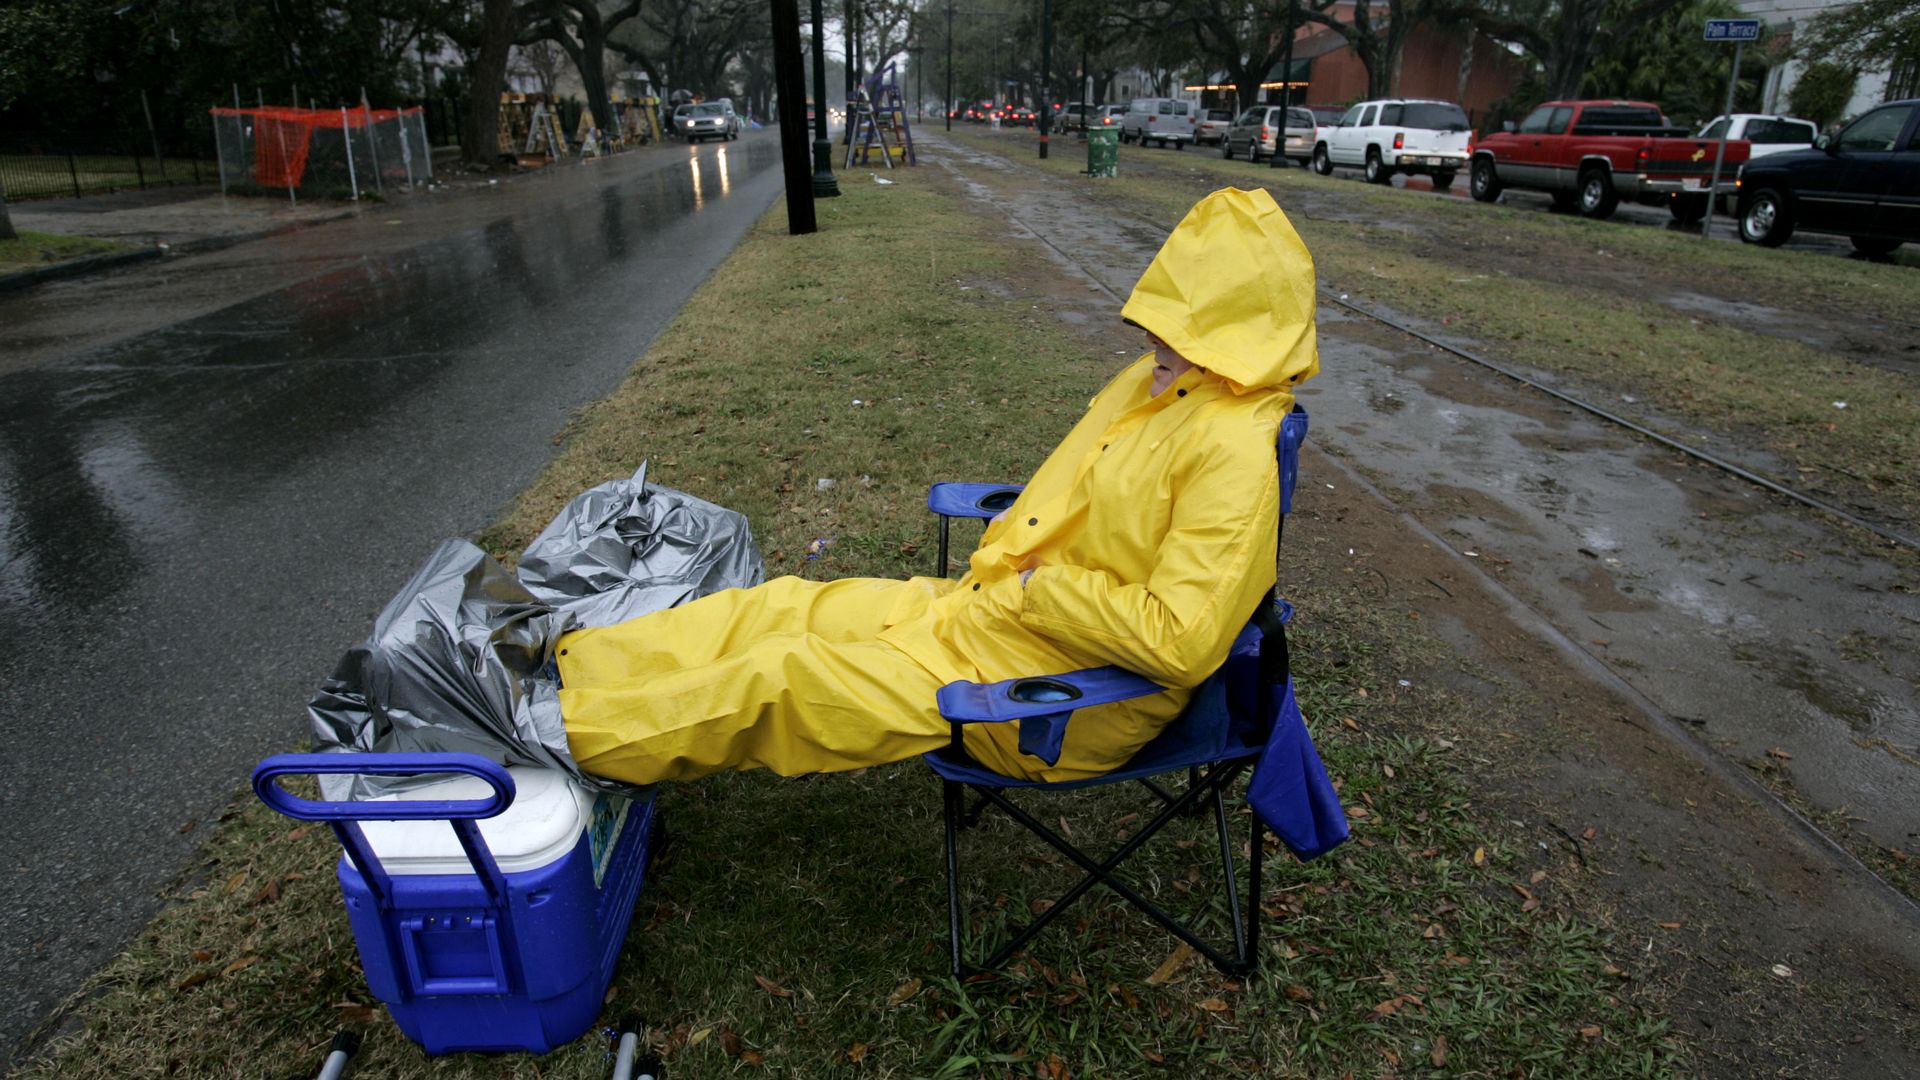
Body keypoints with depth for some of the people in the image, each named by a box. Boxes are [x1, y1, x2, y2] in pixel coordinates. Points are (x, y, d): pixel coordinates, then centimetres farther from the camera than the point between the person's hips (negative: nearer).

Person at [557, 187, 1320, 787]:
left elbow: (1179, 639, -30)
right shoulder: (1151, 384, 5)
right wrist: (1001, 566, 2)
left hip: (1056, 707, -8)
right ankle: (558, 669, 16)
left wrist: (1037, 589, -20)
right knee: (785, 607, 4)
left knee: (784, 679, -9)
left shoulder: (1233, 450, -24)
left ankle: (566, 732, 8)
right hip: (983, 606, 8)